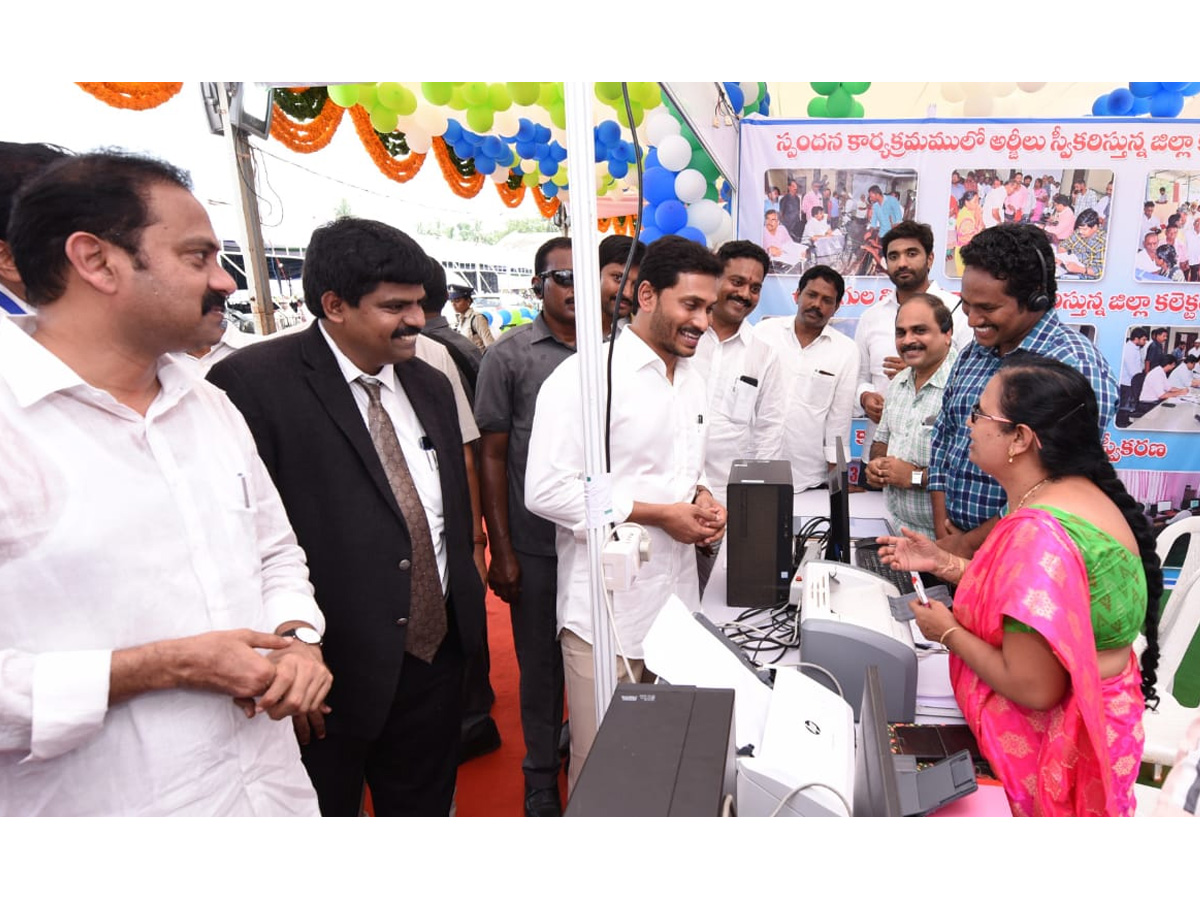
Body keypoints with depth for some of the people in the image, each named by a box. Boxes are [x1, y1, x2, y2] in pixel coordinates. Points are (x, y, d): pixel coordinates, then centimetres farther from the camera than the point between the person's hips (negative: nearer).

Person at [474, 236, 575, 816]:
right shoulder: (509, 356, -3)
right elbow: (491, 457, -4)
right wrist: (501, 551, -6)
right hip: (537, 545, -2)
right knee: (541, 660, 12)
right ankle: (542, 774, 33)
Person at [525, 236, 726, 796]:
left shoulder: (691, 379, 13)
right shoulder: (586, 375, -14)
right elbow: (546, 490, -19)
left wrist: (701, 500, 1)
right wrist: (657, 515, -16)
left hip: (677, 597, 7)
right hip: (607, 606, -7)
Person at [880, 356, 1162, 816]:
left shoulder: (1039, 533, -31)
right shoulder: (1071, 491, 0)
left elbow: (1033, 688, -28)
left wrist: (948, 631, -13)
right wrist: (944, 563, 7)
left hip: (1051, 742, -9)